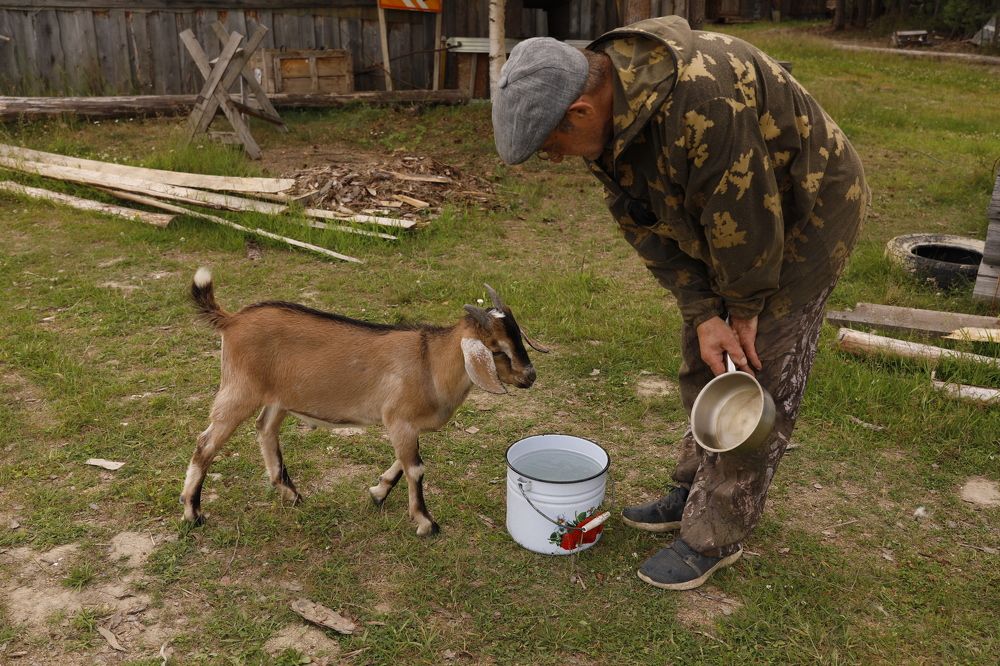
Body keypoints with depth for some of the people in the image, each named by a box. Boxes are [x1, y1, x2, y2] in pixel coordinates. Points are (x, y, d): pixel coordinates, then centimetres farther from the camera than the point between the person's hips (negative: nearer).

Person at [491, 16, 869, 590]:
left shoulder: (702, 99, -39)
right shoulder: (606, 119, -11)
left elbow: (744, 217, -30)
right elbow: (648, 227, -7)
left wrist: (744, 308, -13)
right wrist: (704, 315, -13)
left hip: (805, 213, -8)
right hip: (726, 215, 8)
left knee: (759, 377, -4)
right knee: (705, 366, 15)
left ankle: (716, 537, 9)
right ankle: (697, 492, 33)